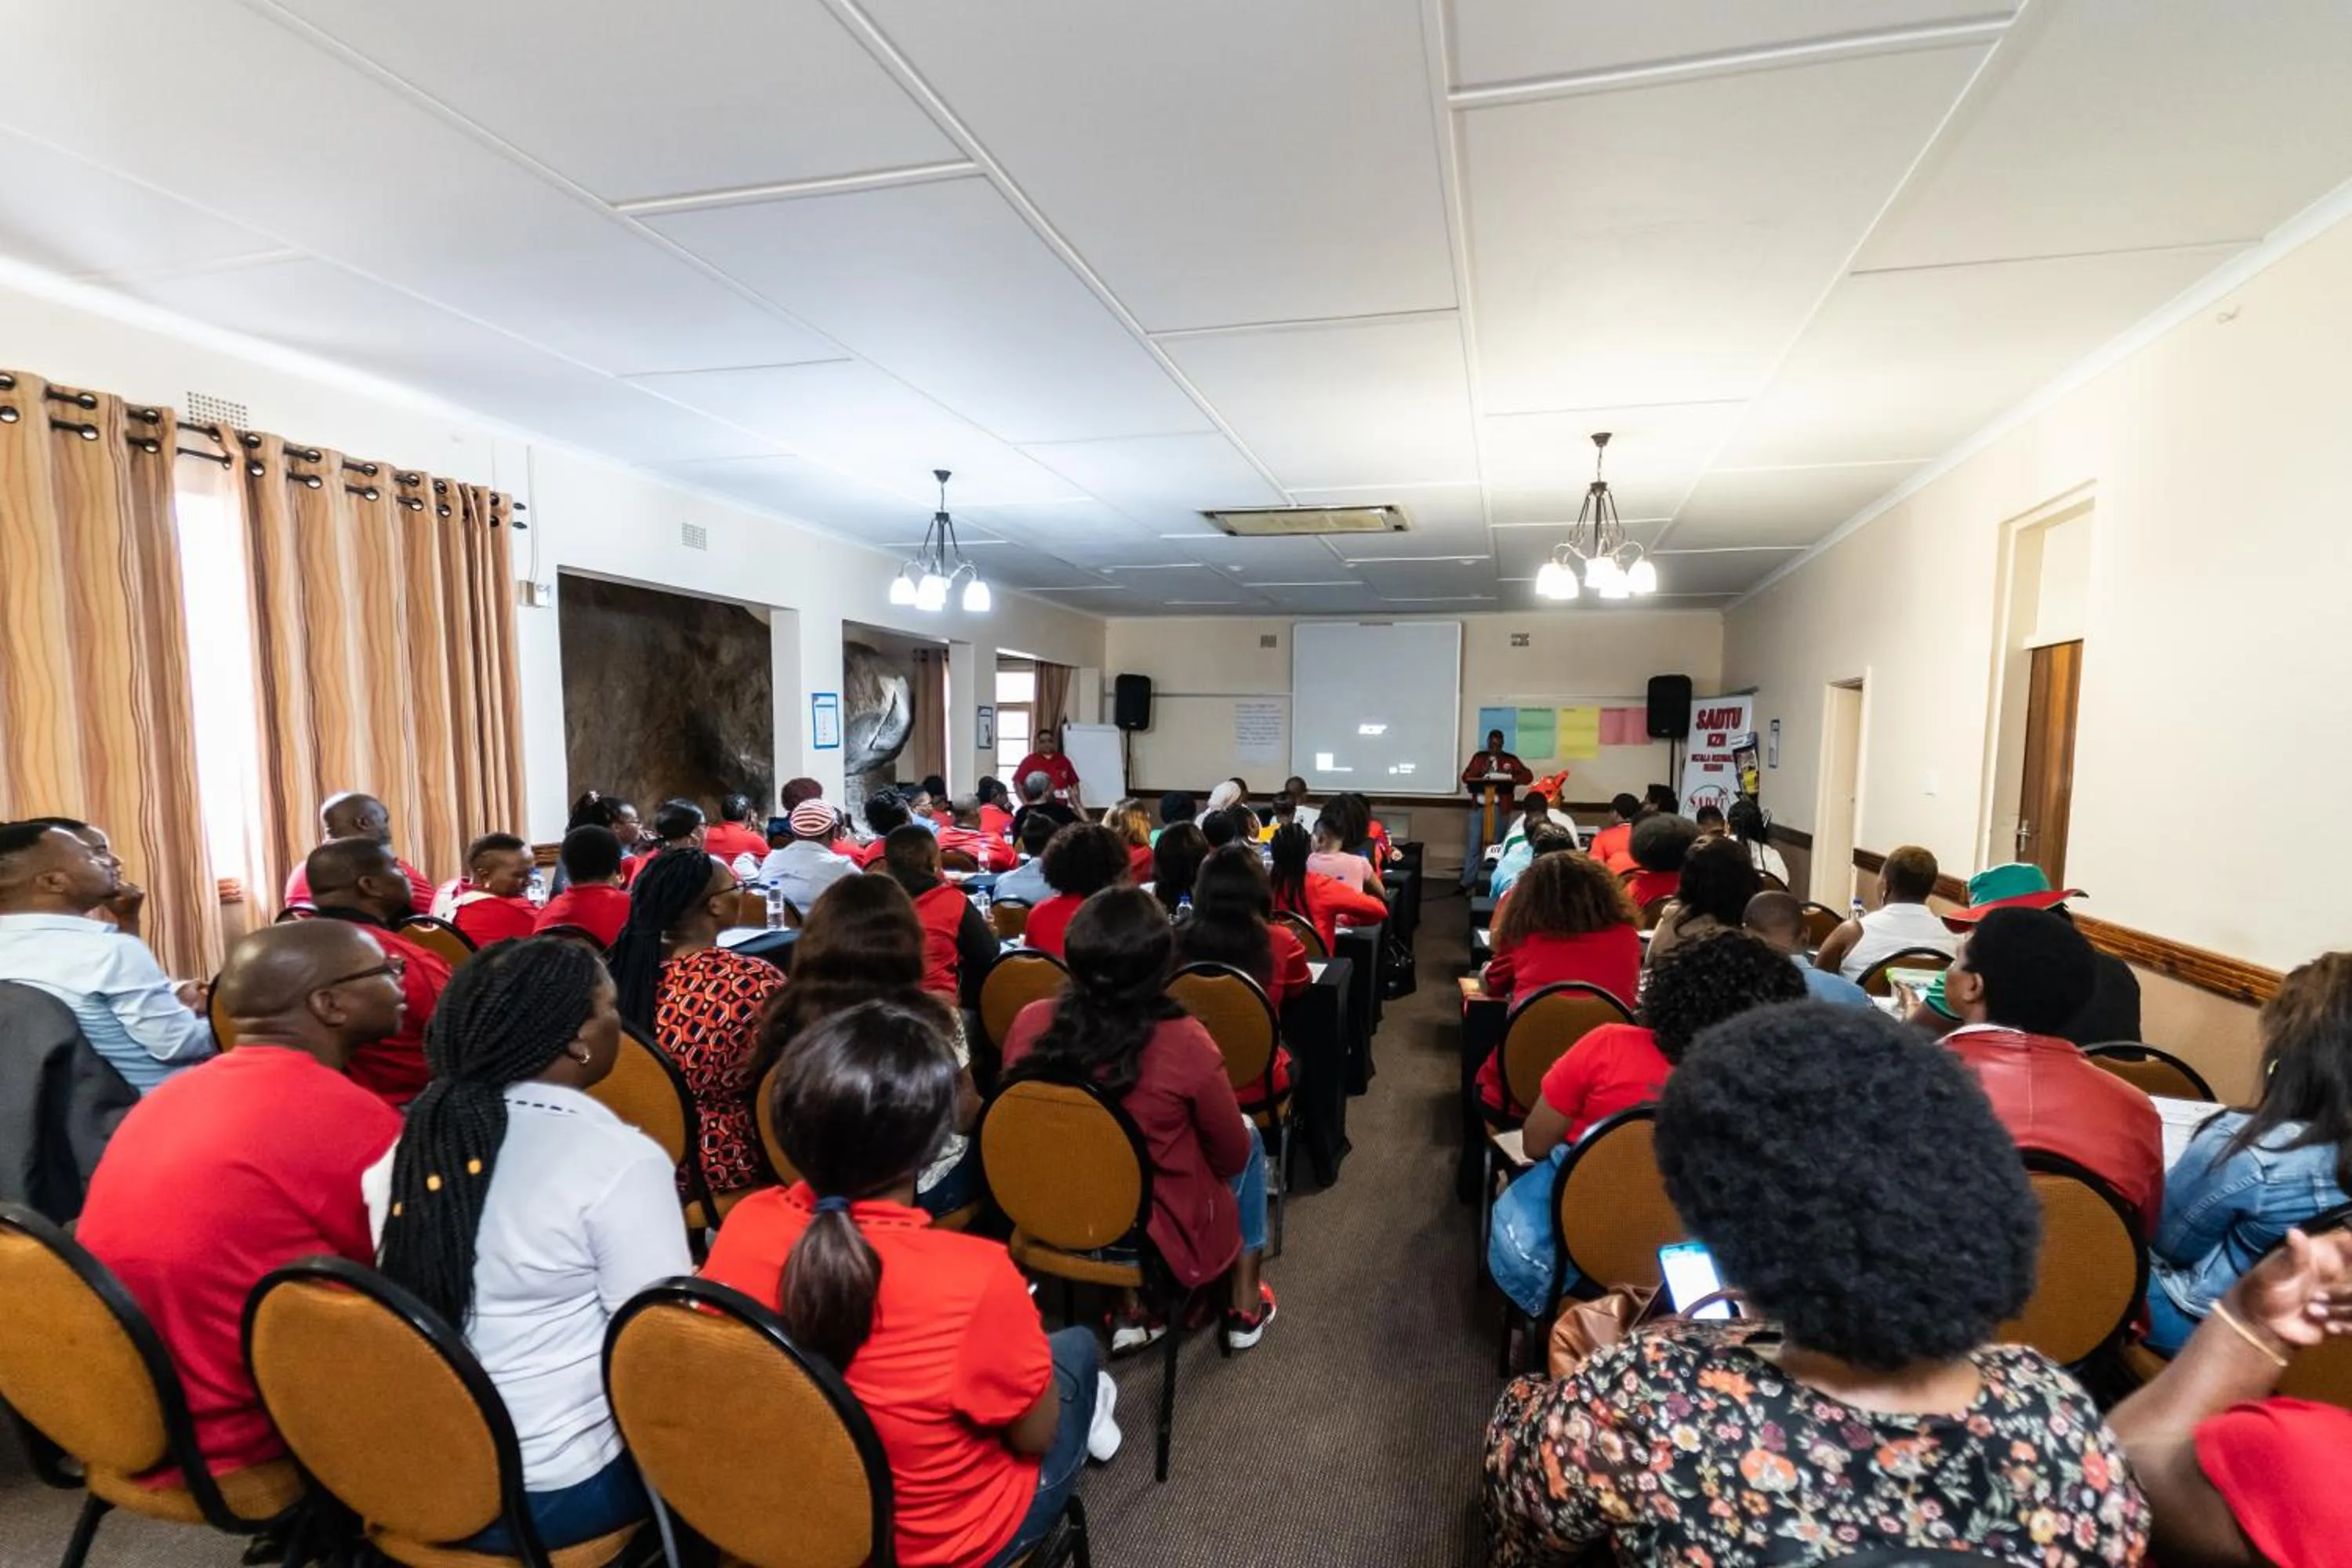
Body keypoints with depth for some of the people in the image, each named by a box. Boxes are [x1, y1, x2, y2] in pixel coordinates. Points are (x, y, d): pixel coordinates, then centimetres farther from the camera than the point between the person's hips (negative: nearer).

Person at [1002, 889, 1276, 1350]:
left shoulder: (1030, 1022, -16)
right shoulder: (1184, 1044, -27)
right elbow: (1232, 1153, -10)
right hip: (1162, 1238, -3)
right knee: (1249, 1137, 22)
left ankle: (1133, 1309, 29)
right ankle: (1245, 1306, 32)